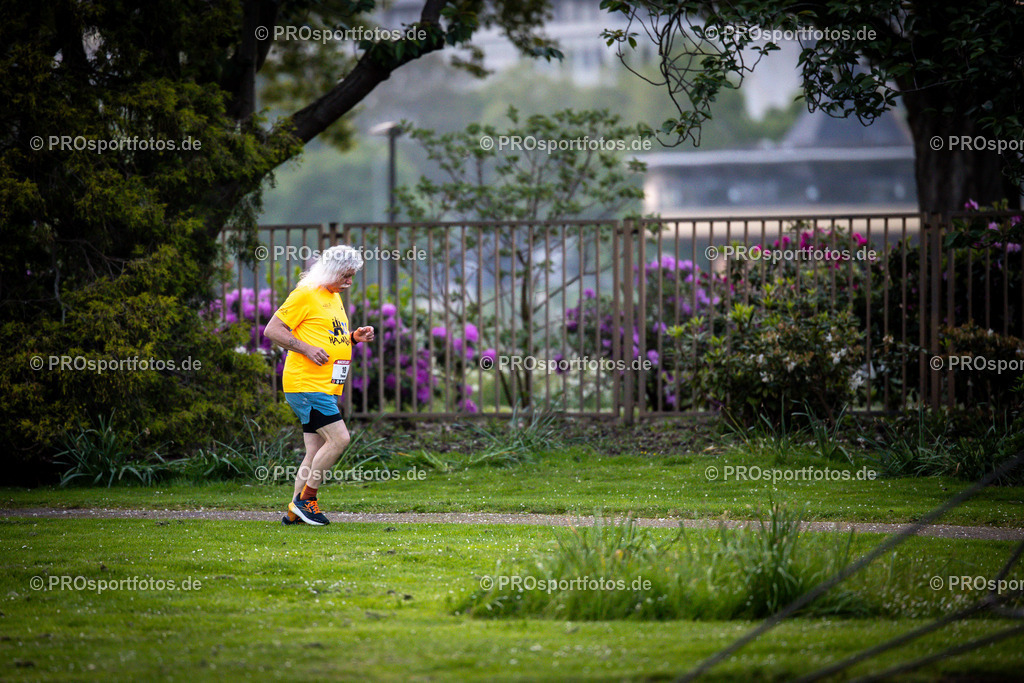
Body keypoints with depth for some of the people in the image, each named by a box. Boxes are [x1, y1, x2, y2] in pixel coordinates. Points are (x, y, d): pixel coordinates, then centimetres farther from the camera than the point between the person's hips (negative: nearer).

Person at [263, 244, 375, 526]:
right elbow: (272, 330, -11)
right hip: (306, 384, -9)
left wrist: (353, 337, 12)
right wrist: (307, 349, -21)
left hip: (326, 387, 9)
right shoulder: (305, 295, -9)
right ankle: (305, 499, -7)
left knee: (316, 452, 7)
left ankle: (295, 512, 11)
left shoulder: (335, 297, 20)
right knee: (339, 438, -16)